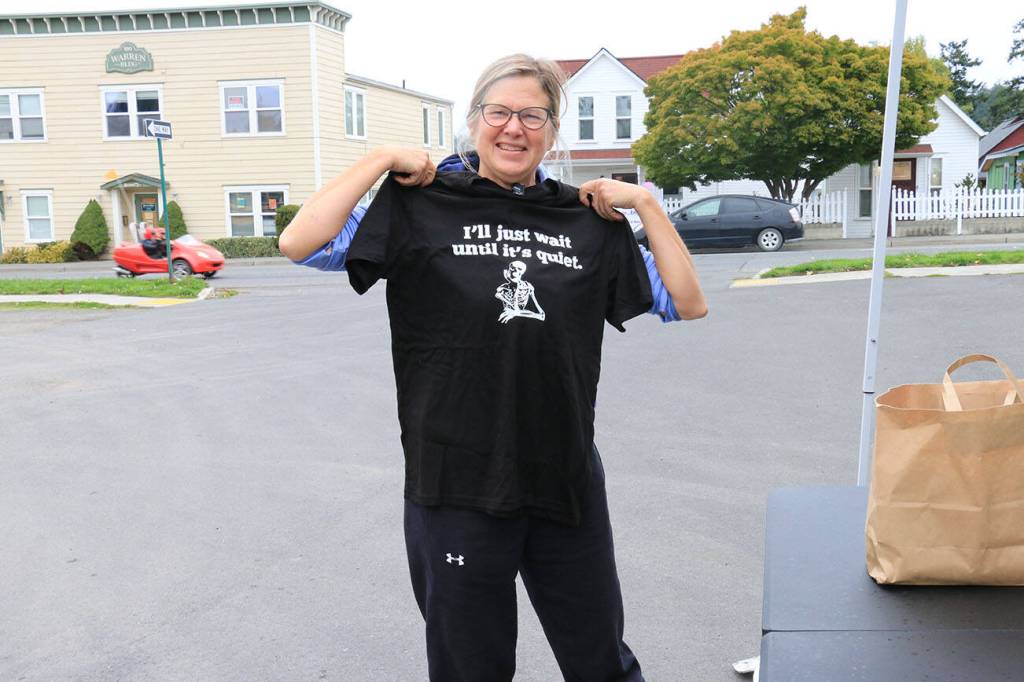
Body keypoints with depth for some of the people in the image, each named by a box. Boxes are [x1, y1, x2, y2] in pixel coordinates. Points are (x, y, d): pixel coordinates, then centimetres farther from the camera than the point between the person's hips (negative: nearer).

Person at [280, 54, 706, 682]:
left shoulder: (589, 220, 4)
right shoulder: (420, 205, -4)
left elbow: (688, 305, 5)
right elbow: (300, 244, -14)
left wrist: (645, 203, -1)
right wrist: (382, 158, -11)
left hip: (568, 482, 3)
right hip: (457, 486, -2)